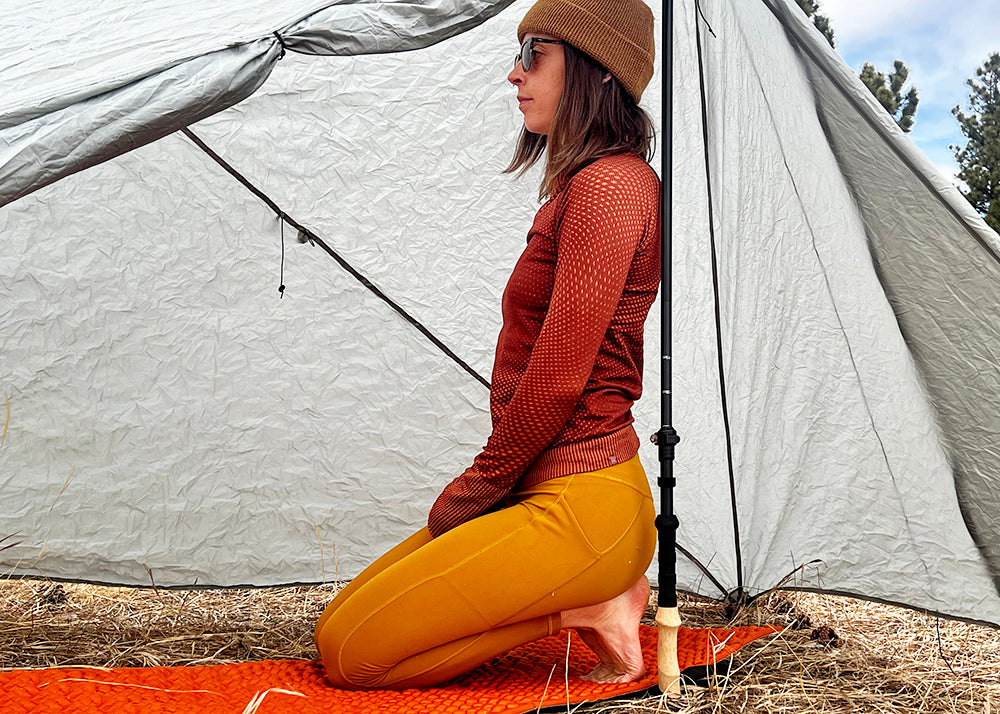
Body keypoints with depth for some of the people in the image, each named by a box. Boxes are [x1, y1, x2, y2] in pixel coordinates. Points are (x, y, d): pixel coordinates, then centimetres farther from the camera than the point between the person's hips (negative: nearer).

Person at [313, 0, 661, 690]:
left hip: (580, 505, -10)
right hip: (547, 490, 10)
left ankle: (587, 606, -5)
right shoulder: (586, 184, 17)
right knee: (344, 619, 13)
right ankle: (590, 593, 7)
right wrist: (483, 487, 14)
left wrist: (474, 488, -6)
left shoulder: (606, 185, -16)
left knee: (348, 650, -8)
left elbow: (557, 379, -20)